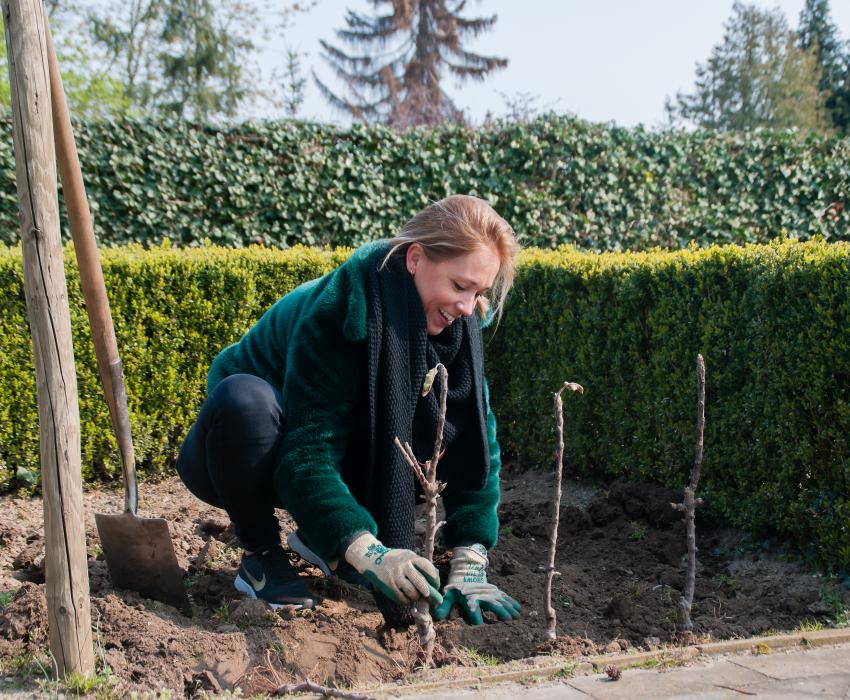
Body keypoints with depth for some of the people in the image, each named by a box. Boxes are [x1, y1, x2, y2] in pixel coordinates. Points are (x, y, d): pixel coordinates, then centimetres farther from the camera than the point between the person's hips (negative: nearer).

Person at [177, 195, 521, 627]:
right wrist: (369, 553, -50)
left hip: (339, 458, 5)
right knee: (245, 396, -38)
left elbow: (473, 440, -17)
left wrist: (469, 566, -26)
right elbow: (307, 456, -37)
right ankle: (259, 554, -13)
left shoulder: (454, 322, -14)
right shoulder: (333, 314, -32)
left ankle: (316, 535, 2)